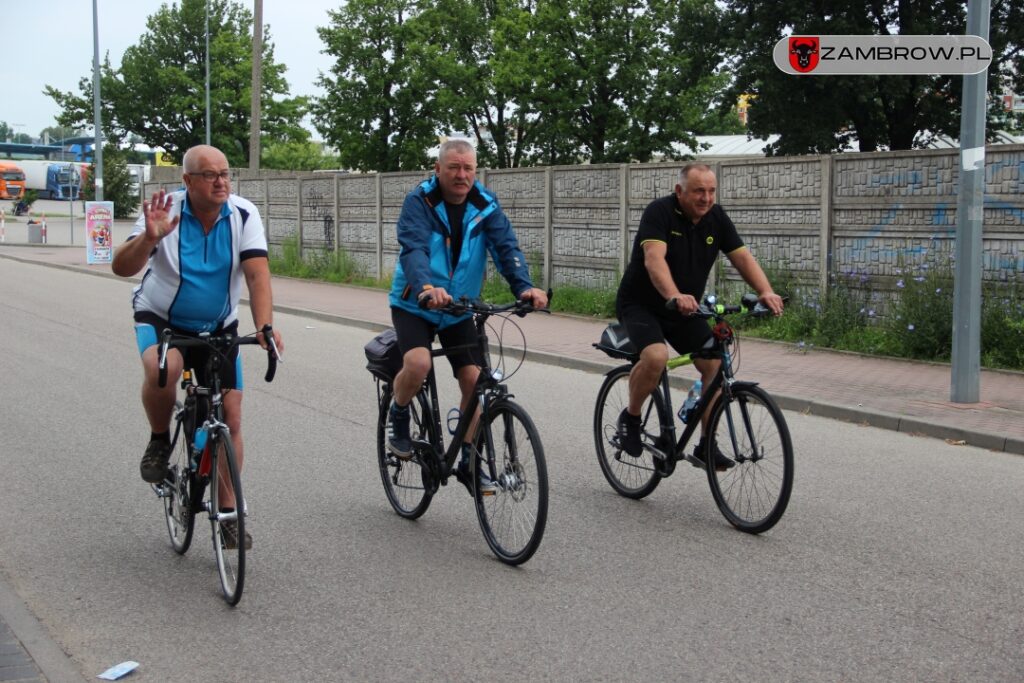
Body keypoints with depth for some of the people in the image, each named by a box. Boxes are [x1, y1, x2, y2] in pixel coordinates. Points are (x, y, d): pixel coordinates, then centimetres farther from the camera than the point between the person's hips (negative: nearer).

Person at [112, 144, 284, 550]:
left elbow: (257, 273, -23)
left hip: (218, 329, 2)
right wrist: (150, 238, -48)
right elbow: (122, 268, -28)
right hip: (161, 319, -2)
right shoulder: (165, 212, -19)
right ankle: (160, 441, -6)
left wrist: (264, 326, -39)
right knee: (162, 368, -36)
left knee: (230, 417, -2)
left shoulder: (243, 215, -15)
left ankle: (228, 512, 12)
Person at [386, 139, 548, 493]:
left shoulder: (485, 205, -6)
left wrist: (524, 286, -36)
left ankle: (468, 462, 12)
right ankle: (398, 417, 4)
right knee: (418, 363, -29)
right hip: (414, 305, -4)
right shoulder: (419, 202, -16)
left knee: (474, 380, -4)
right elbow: (413, 249, -32)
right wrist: (426, 288, -52)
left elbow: (506, 247, -17)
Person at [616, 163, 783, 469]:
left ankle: (707, 445, 4)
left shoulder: (716, 218, -2)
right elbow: (654, 259, -35)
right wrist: (674, 296, -53)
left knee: (715, 364, -7)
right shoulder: (659, 212, -20)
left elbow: (742, 257, -8)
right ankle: (631, 417, -4)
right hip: (640, 304, -6)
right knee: (656, 356, -31)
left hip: (684, 311, 6)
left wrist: (765, 292, -27)